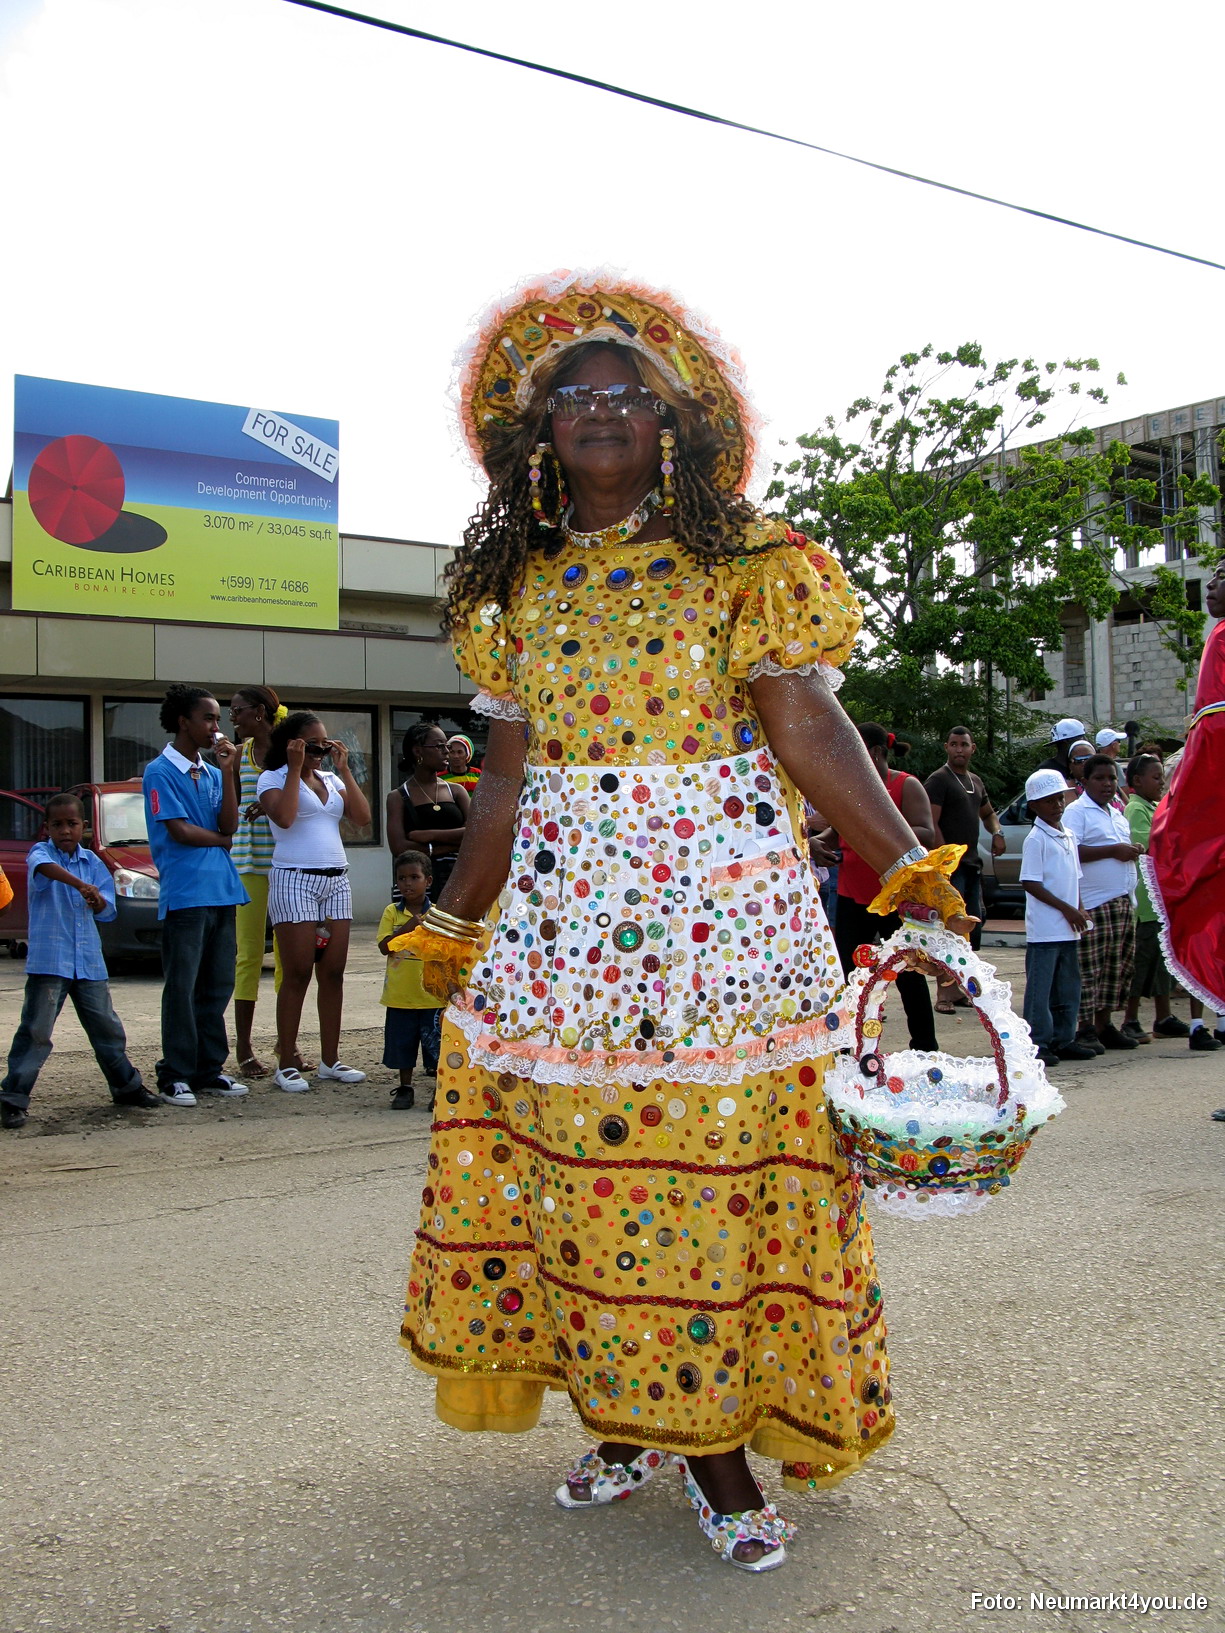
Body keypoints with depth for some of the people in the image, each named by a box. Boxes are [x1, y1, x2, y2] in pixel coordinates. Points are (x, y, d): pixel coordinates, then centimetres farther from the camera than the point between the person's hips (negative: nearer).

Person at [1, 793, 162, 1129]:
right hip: (49, 960, -5)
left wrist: (98, 901, -16)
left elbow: (107, 910, 9)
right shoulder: (41, 852, -3)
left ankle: (127, 1086, 26)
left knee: (107, 1028, 13)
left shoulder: (93, 862, 11)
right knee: (35, 1032, -5)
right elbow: (45, 867, -29)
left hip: (89, 962, 5)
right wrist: (80, 884, -46)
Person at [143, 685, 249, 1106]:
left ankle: (209, 1070, 15)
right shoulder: (161, 772, -3)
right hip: (185, 894, -7)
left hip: (222, 890, 7)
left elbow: (229, 825, 5)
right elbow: (179, 830, -10)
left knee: (218, 986, 8)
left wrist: (228, 772, -1)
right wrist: (222, 840, 3)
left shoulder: (211, 773, 17)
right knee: (183, 988, -4)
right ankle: (175, 1076, 2)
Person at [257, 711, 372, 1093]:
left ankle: (330, 1060, 10)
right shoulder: (273, 778, 1)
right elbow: (284, 816, -19)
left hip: (337, 879, 6)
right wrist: (295, 768, -12)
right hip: (294, 879, -6)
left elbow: (362, 817, 5)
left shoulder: (331, 779, 17)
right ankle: (286, 1065, -1)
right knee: (297, 975, -6)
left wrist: (344, 770, 3)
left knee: (333, 973, 4)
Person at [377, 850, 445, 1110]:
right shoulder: (391, 912, 2)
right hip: (400, 994, 2)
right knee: (402, 1042, 11)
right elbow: (384, 947, -9)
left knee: (435, 1043, 3)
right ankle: (405, 1089, 24)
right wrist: (407, 928, -20)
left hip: (432, 994, -1)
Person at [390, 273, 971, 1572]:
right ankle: (628, 1424, 20)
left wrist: (907, 870, -15)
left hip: (721, 904, -3)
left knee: (715, 1158, -4)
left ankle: (717, 1441, 11)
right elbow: (508, 777, 16)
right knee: (582, 1157, 4)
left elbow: (806, 725, -5)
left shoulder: (743, 563, 3)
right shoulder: (523, 586, 14)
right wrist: (451, 927, 16)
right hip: (564, 914, 4)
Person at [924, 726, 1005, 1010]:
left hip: (972, 865, 8)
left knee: (974, 926, 10)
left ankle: (961, 988, 18)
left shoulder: (975, 781, 18)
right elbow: (931, 824, -14)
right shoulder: (939, 780, -6)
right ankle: (945, 993, -9)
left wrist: (997, 833, 13)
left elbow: (988, 813, 34)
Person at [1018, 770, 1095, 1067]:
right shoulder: (1036, 839, -10)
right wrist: (1066, 909, -15)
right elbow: (1030, 883, -15)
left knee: (1068, 987, 13)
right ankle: (1037, 1043, 1)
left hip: (1068, 929, 8)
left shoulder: (1068, 837, 14)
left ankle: (1063, 1040, 22)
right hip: (1044, 929, -8)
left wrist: (1080, 912, 6)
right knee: (1041, 987, -4)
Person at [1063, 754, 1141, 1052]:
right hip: (1094, 904, -8)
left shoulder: (1117, 815, 21)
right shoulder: (1077, 812, -5)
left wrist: (1132, 851, 11)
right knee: (1089, 968, -6)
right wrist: (1114, 850, -17)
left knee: (1118, 967, 10)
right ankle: (1086, 1029, -2)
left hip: (1123, 903, 9)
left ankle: (1104, 1025, 19)